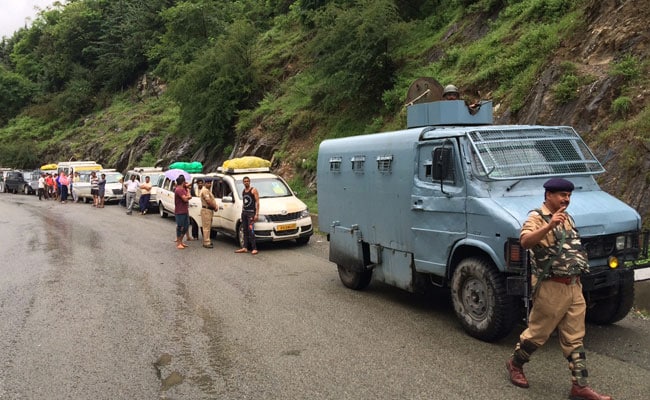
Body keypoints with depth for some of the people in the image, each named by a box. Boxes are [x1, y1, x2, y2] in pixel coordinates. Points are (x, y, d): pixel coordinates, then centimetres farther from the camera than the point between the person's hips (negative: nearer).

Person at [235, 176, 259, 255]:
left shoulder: (253, 190, -4)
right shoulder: (243, 191, 17)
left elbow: (257, 202, -9)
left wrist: (256, 214, -16)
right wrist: (242, 212, 17)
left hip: (251, 213, -7)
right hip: (244, 212, 7)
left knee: (250, 230, -14)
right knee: (245, 230, 6)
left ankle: (254, 249, -15)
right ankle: (245, 248, 9)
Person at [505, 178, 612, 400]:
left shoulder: (566, 218, 15)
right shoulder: (537, 218, -13)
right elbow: (525, 241, -33)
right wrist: (549, 225, -43)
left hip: (574, 287, 8)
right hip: (551, 289, -8)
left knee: (574, 340, 10)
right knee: (537, 332, 6)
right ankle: (515, 363, 28)